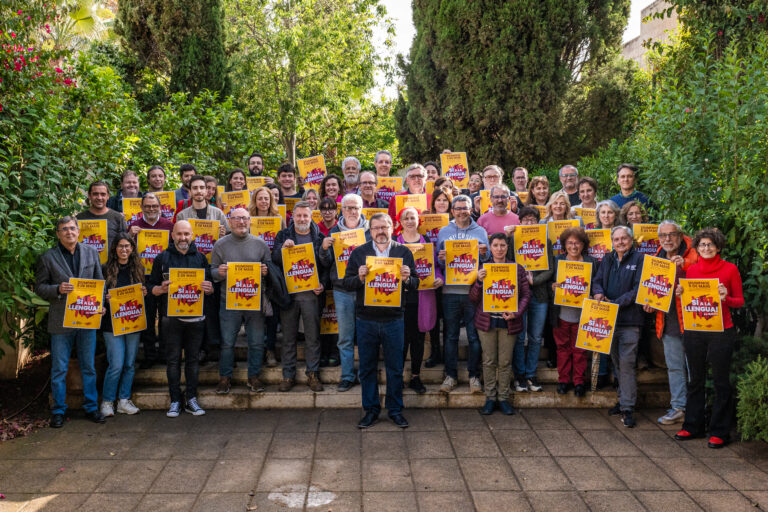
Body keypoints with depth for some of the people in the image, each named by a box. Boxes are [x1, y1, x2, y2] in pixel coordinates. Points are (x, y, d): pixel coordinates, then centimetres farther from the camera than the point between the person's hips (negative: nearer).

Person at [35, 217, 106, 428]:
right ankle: (58, 411, 17)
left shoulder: (91, 253, 7)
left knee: (88, 367, 11)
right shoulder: (48, 257, -1)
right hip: (61, 321, -2)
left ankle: (91, 407, 22)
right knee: (59, 369, 5)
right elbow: (39, 287, 1)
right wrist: (58, 290, -17)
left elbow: (100, 282, 12)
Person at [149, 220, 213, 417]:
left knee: (193, 358, 6)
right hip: (172, 318, -1)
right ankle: (175, 400, 11)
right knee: (173, 359, 3)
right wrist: (161, 289, -17)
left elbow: (210, 288, 11)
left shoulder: (200, 258, 10)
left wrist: (209, 288, -13)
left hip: (196, 317, 1)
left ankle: (191, 399, 15)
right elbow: (151, 286, 5)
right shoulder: (162, 258, 6)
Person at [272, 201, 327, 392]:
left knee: (313, 336, 3)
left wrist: (322, 284, -5)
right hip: (288, 292, 0)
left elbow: (326, 265, 8)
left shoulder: (319, 237, 7)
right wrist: (283, 248, -18)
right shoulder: (283, 235, 9)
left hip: (311, 292, 0)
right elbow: (274, 260, 0)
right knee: (289, 337, 6)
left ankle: (313, 374, 14)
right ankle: (288, 375, 14)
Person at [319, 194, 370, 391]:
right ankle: (347, 376, 14)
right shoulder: (334, 232, 8)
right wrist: (324, 248, -11)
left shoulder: (370, 230, 4)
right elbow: (327, 264, 8)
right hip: (342, 290, 1)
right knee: (345, 337, 5)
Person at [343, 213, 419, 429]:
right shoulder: (358, 253, 5)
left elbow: (415, 283, 3)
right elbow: (346, 283, 1)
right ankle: (371, 409, 22)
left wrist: (407, 279, -19)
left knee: (395, 368, 7)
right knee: (367, 368, 9)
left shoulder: (404, 252, 5)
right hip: (365, 320, 0)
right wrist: (359, 278, -19)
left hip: (393, 319, 0)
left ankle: (395, 410, 22)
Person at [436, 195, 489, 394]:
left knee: (474, 336, 3)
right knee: (451, 336, 6)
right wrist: (441, 259, -12)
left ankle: (474, 375, 13)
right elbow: (438, 262, 10)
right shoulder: (444, 232, 10)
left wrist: (484, 255, -14)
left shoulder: (480, 232, 8)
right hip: (450, 290, 1)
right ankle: (450, 375, 15)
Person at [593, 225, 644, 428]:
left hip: (629, 319, -6)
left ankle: (628, 409, -4)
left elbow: (638, 289, -11)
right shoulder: (607, 260, 15)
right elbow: (597, 281, 13)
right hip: (608, 319, 6)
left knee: (626, 363, -9)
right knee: (617, 362, 14)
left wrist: (618, 303, -19)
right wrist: (599, 293, -10)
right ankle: (624, 399, 26)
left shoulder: (639, 260, -3)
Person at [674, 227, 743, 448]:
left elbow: (740, 301, 1)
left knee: (721, 382, 3)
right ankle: (693, 426, 23)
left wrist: (725, 298, -19)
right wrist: (679, 294, -6)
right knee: (696, 380, 12)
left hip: (721, 332, -3)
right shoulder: (691, 269, 7)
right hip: (694, 332, 4)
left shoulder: (730, 269, -2)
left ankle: (720, 432, 12)